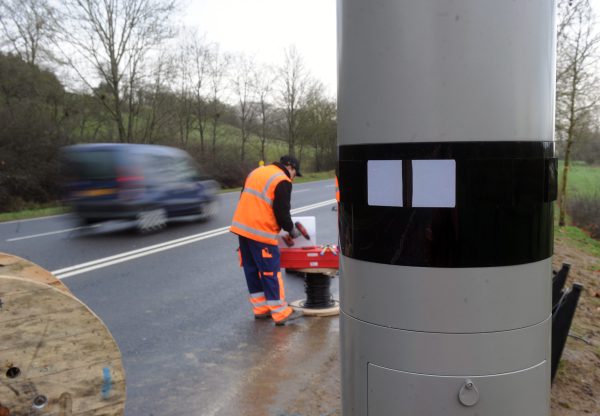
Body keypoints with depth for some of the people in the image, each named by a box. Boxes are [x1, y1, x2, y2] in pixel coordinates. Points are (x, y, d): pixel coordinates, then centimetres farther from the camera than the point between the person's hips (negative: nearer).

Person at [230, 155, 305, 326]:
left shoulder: (256, 172, 18)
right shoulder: (282, 181, -8)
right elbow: (282, 212, -12)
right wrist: (291, 229, 5)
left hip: (242, 226, 8)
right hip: (261, 232, -8)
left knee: (252, 270, 13)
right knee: (270, 272, -2)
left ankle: (261, 309, 21)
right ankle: (281, 313, 3)